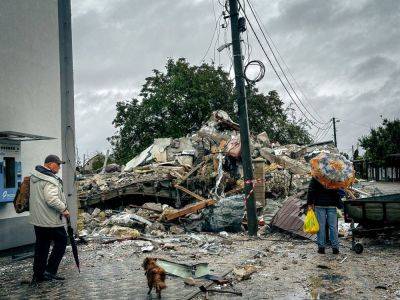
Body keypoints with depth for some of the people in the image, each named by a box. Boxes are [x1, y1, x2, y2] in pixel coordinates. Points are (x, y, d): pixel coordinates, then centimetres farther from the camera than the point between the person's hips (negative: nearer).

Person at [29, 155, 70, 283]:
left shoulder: (34, 176, 11)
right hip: (51, 220, -9)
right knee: (61, 242, 7)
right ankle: (50, 270, 6)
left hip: (37, 219, 9)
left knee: (41, 246, 15)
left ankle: (38, 275, 22)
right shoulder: (50, 180, -21)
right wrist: (64, 209, -16)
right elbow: (52, 199, -30)